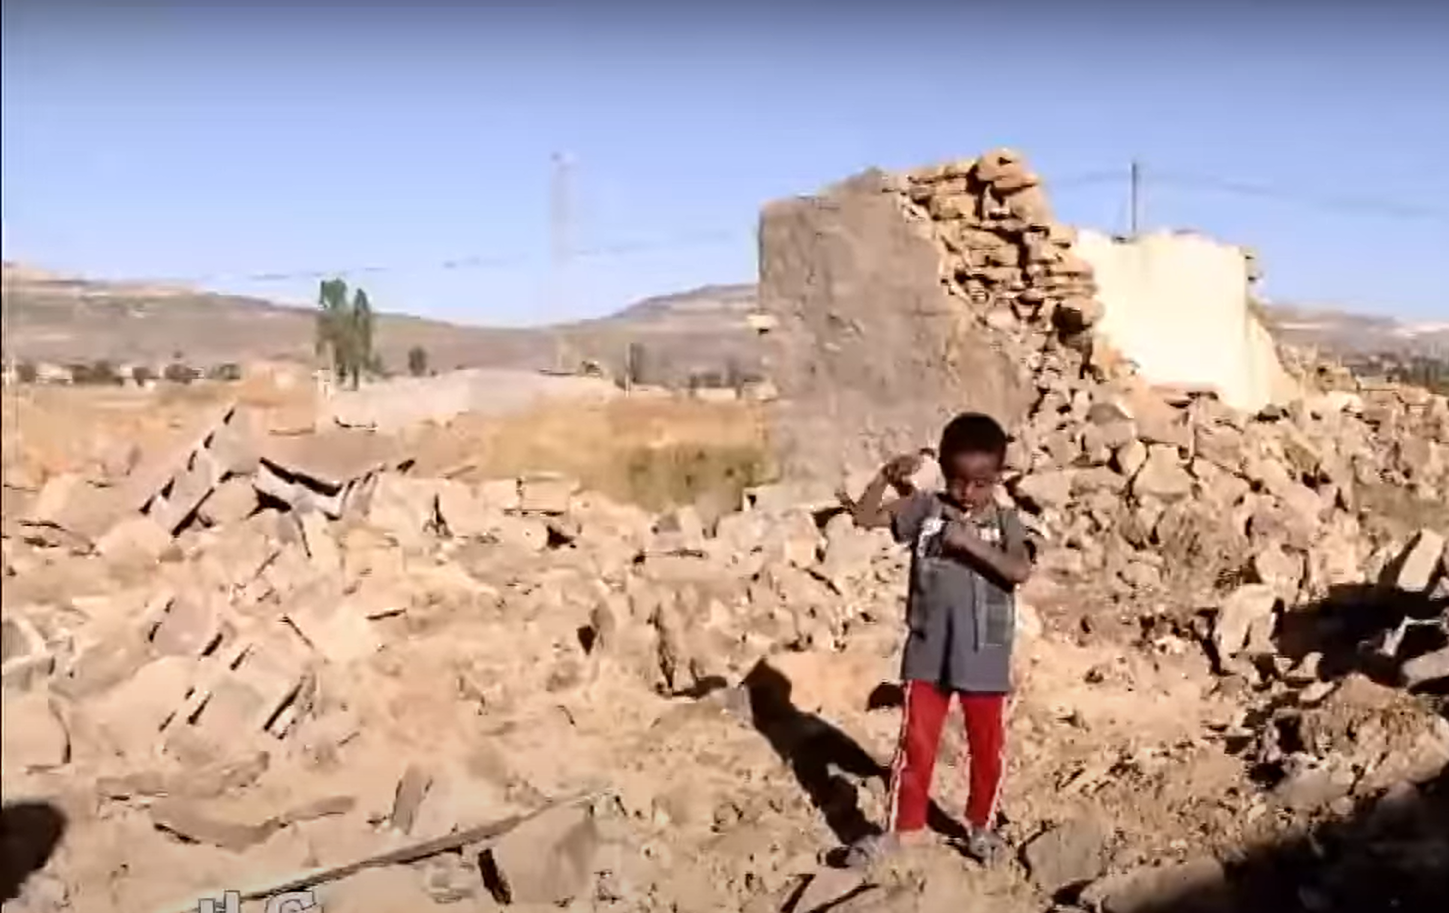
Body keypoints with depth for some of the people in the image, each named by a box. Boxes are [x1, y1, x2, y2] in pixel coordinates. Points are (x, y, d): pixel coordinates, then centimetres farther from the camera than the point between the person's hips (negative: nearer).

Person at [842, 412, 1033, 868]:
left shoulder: (1006, 522, -5)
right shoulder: (924, 508, -3)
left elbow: (1020, 571, -22)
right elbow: (864, 516, -7)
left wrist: (972, 542, -31)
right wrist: (888, 475, -20)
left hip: (985, 657, 0)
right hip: (928, 652, 0)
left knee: (987, 746, 13)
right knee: (916, 742, 8)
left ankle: (980, 825, 32)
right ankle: (900, 826, 20)